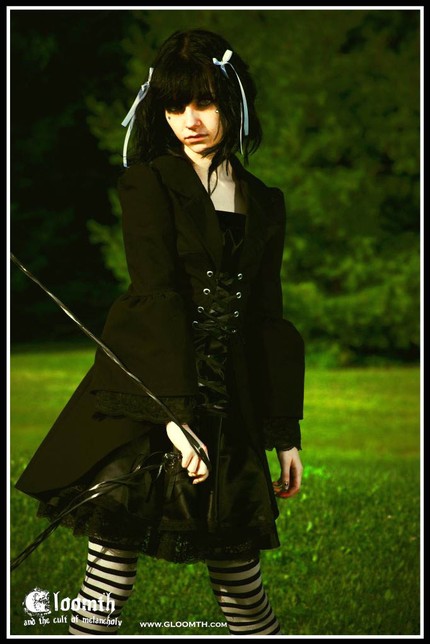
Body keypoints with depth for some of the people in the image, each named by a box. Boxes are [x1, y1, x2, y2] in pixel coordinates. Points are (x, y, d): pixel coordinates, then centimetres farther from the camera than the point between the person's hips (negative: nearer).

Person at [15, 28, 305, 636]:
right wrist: (175, 412, -21)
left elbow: (269, 319, 17)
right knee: (116, 544, -7)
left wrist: (286, 433, 12)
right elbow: (157, 295, -10)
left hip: (230, 404, 4)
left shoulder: (265, 204, 15)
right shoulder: (150, 182, 2)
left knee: (237, 560, 4)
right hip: (147, 392, -3)